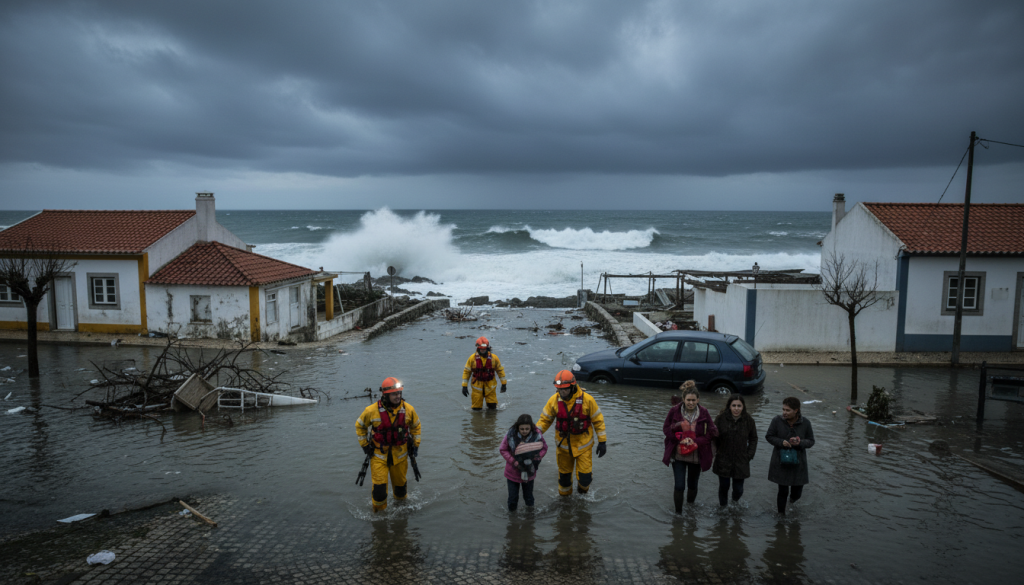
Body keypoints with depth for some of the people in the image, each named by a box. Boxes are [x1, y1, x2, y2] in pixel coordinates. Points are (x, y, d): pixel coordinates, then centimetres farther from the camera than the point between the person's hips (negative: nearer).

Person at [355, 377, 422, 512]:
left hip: (400, 454, 2)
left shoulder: (408, 409, -9)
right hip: (378, 454, -2)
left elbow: (416, 426, 10)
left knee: (400, 483, 16)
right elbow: (359, 425, 4)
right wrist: (364, 444, 2)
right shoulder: (372, 411, -16)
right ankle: (379, 513, 16)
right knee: (379, 486, -7)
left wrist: (415, 444, 7)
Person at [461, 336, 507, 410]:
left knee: (492, 407, -1)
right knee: (477, 409, 2)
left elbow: (500, 370, 7)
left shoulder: (494, 358, -4)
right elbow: (466, 371, -1)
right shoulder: (472, 358, -7)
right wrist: (464, 386, -4)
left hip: (490, 386, 1)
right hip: (477, 386, -1)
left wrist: (504, 383, 7)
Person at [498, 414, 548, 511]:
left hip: (529, 472, 1)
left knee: (529, 498, 19)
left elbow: (544, 448, -2)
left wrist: (536, 458, -19)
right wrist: (514, 462, -20)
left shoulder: (537, 435, -19)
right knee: (513, 498, 10)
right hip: (513, 473, -1)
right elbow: (503, 450, -10)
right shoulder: (511, 435, -22)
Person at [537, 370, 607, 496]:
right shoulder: (554, 400, -12)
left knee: (584, 476, 0)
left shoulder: (587, 399, -18)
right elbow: (545, 419, 0)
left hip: (583, 444, -2)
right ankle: (564, 496, 41)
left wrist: (602, 441, -6)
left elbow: (598, 420, -7)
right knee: (564, 474, 15)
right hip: (563, 444, 2)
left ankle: (582, 492, 34)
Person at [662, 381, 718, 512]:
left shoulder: (704, 413, -7)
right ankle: (678, 512, 13)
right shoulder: (674, 411, -10)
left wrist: (695, 441, -16)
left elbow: (711, 433, -5)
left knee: (692, 485, 18)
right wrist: (680, 438, -17)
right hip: (678, 455, -1)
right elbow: (666, 429, -2)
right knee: (679, 486, -4)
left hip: (696, 456, 2)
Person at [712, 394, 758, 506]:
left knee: (738, 489, 6)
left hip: (741, 462, 1)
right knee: (724, 487, 10)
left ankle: (735, 501, 40)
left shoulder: (748, 420, -5)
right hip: (723, 461, -1)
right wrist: (715, 452, -5)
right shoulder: (721, 418, -10)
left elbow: (753, 439, 8)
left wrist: (750, 455, 2)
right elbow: (714, 437, -1)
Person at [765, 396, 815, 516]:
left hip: (798, 462, 1)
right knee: (783, 491, 5)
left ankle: (793, 497, 48)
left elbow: (811, 441, 1)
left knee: (797, 492, 10)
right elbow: (769, 436, -2)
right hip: (781, 462, -1)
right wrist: (781, 442, -20)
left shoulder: (805, 423, -7)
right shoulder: (777, 421, -10)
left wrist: (800, 443, -21)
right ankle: (781, 513, 28)